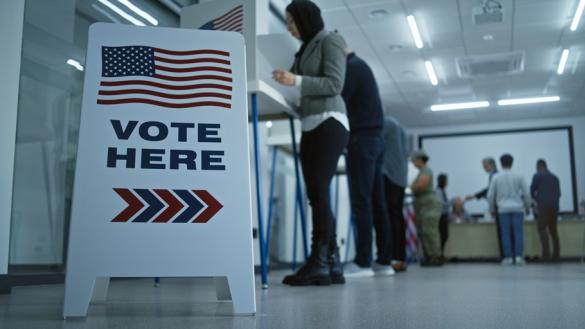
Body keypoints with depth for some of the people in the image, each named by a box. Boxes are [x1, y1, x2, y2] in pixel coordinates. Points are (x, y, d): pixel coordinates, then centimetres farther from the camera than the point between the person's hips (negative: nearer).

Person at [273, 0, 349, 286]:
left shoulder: (330, 41, 3)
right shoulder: (304, 50, 24)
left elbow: (335, 84, -10)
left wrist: (297, 81, -19)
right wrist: (284, 83, 5)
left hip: (329, 122, -8)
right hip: (310, 126, 8)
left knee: (318, 191, -15)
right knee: (316, 195, 1)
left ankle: (318, 263, -14)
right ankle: (332, 264, 1)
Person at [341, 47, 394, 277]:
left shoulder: (352, 67, -5)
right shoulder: (360, 66, 25)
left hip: (362, 139, -9)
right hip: (373, 138, 10)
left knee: (361, 201, -11)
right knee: (376, 202, 5)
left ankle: (363, 262, -12)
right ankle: (384, 260, 6)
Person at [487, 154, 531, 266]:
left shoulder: (496, 177, 1)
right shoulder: (518, 176, 2)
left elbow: (490, 195, 3)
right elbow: (526, 193, 3)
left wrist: (492, 208, 16)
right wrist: (527, 206, 17)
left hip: (503, 209, 0)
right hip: (517, 208, 0)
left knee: (506, 234, 2)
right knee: (518, 233, 2)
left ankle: (508, 258, 0)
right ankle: (519, 257, -3)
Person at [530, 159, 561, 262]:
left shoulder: (537, 176, 1)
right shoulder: (554, 177, 17)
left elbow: (532, 191, 8)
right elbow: (559, 193, 20)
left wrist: (536, 198, 28)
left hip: (543, 206, -5)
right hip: (555, 206, 6)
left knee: (542, 229, -6)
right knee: (553, 230, 9)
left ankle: (546, 254, -19)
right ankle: (556, 255, 4)